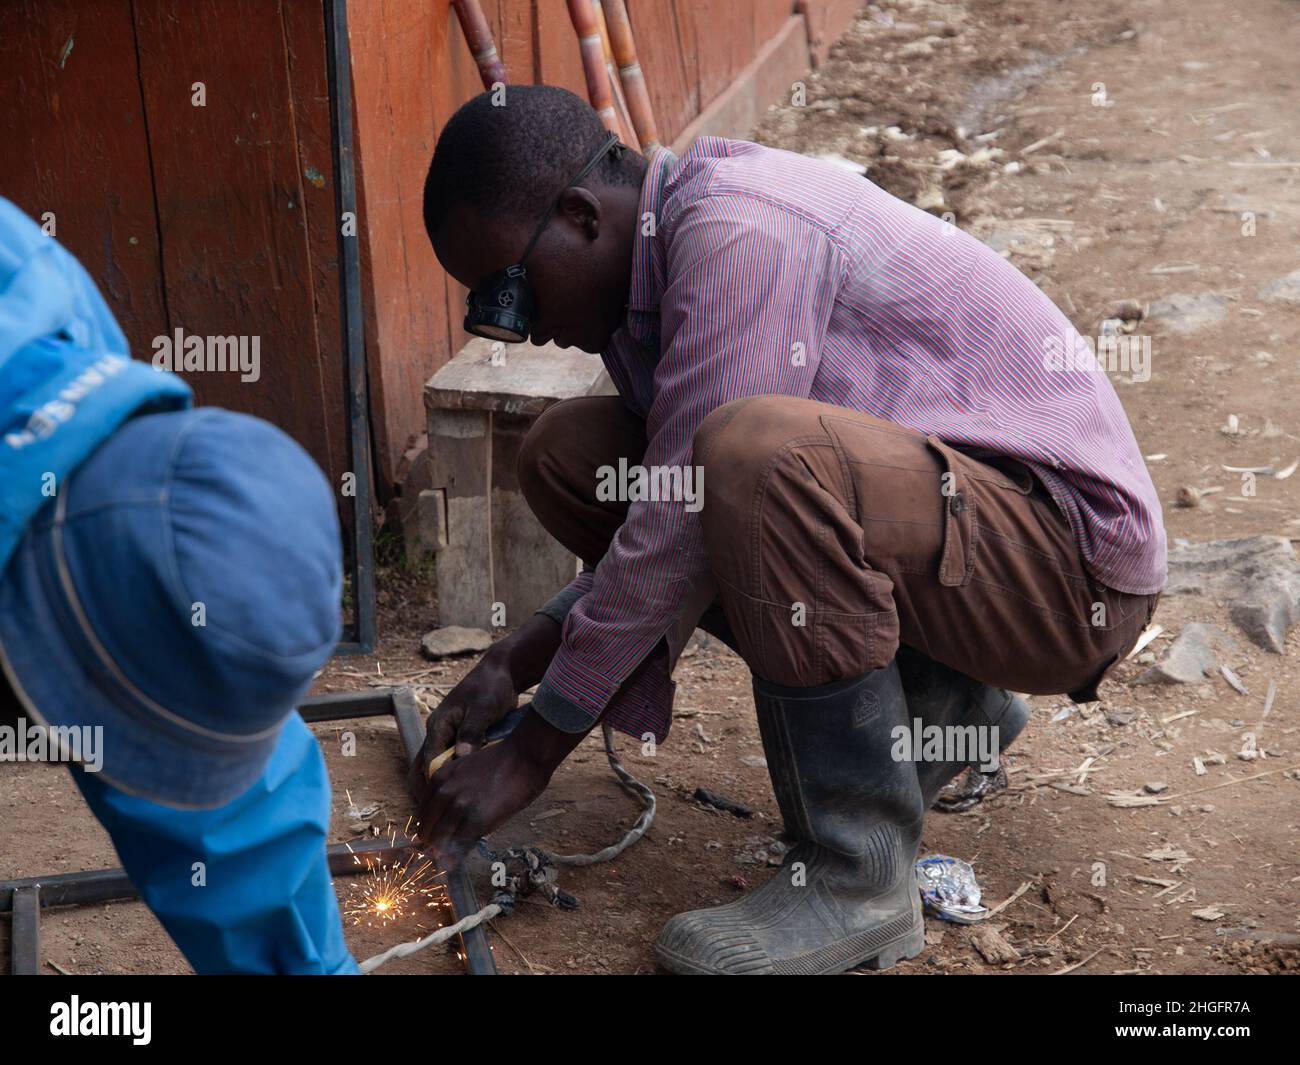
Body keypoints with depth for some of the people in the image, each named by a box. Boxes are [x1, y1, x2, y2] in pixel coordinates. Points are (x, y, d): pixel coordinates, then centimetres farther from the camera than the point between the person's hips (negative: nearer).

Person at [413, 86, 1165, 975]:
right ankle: (932, 704, 9)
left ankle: (861, 877, -18)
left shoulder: (740, 233, -21)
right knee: (567, 454, 5)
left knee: (760, 452, -36)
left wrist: (533, 751, -15)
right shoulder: (648, 279, 8)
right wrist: (518, 661, 4)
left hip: (1074, 556, -9)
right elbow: (674, 512, 15)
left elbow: (683, 523, -23)